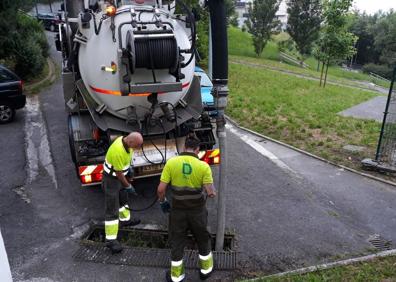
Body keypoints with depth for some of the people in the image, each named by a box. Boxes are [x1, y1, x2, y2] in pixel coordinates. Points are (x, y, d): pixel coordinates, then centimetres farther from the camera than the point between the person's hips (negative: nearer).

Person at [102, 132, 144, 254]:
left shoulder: (126, 140, -11)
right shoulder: (118, 151, -36)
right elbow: (118, 172, -24)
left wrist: (129, 166, 10)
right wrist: (128, 186, -12)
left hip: (120, 176, 9)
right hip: (111, 179, -9)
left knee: (123, 198, 27)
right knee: (112, 209, -5)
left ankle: (125, 219, 50)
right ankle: (111, 239, 2)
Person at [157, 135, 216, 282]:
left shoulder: (171, 163, -12)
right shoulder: (203, 166, -14)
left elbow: (160, 189, -10)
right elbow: (210, 193, -13)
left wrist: (163, 202, 9)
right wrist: (213, 192, 10)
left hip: (178, 210, 1)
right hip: (198, 210, 0)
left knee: (177, 242, 18)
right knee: (203, 240, 23)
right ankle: (206, 269, 42)